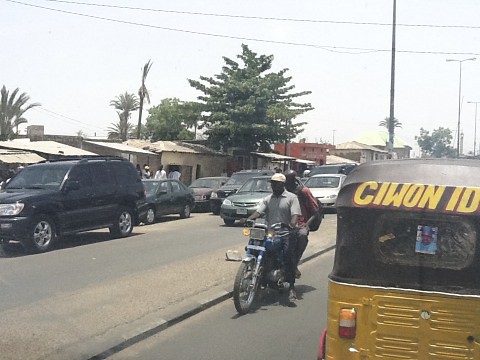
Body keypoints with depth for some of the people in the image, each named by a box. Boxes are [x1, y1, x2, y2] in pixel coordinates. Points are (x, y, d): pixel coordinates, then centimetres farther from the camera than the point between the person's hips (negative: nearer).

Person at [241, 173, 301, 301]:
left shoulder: (291, 198, 5)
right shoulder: (268, 199, 19)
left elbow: (295, 213, -9)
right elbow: (259, 211, 4)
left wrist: (292, 224, -31)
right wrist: (247, 219, -15)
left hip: (286, 233, -5)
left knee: (289, 256, -21)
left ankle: (291, 287, -19)